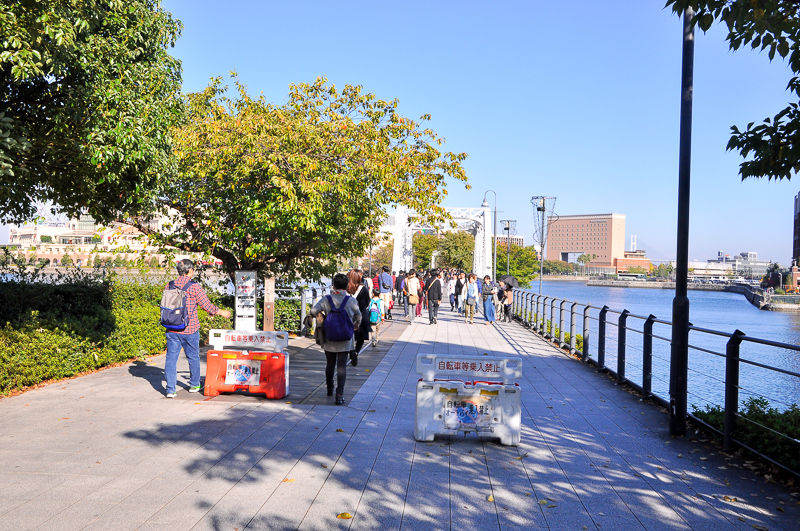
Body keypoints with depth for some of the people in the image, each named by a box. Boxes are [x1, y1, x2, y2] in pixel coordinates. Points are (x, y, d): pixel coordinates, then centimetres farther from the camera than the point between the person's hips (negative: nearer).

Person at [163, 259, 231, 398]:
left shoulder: (168, 286, 1)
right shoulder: (194, 287, -12)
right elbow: (207, 306, -8)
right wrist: (222, 312, 7)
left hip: (172, 329, 3)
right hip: (190, 330, -3)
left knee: (171, 358, 6)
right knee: (193, 358, 15)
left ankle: (170, 390, 2)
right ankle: (194, 385, 28)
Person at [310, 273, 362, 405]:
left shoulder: (326, 299, -5)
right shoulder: (351, 301, -6)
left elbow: (313, 311, -14)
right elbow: (358, 316, 8)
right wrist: (356, 326, 29)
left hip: (329, 339, 2)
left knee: (330, 365, 18)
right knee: (342, 366, -1)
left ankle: (330, 390, 35)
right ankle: (340, 394, -11)